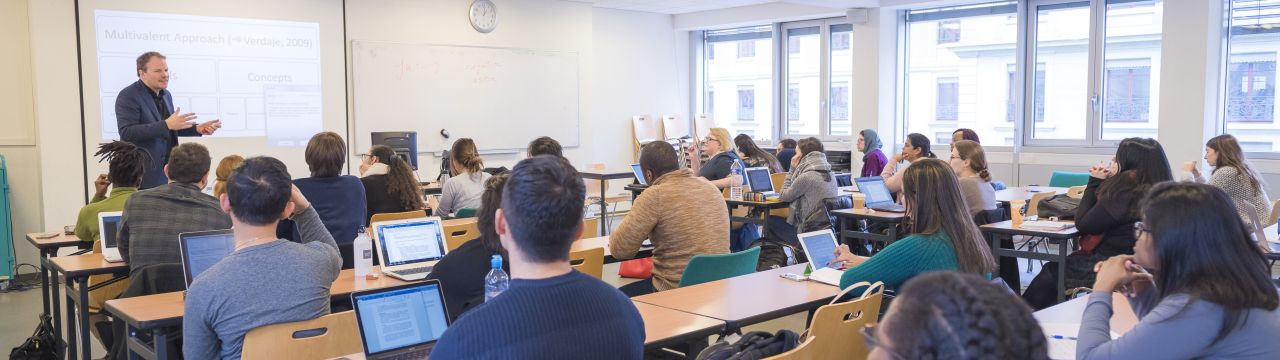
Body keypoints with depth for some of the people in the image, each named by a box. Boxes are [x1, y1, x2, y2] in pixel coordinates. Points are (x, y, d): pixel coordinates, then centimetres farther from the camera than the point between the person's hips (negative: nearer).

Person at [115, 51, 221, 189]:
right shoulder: (128, 96, -11)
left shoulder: (166, 95, 13)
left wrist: (197, 129, 3)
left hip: (168, 169, 7)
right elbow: (126, 133, -22)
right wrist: (167, 124, -28)